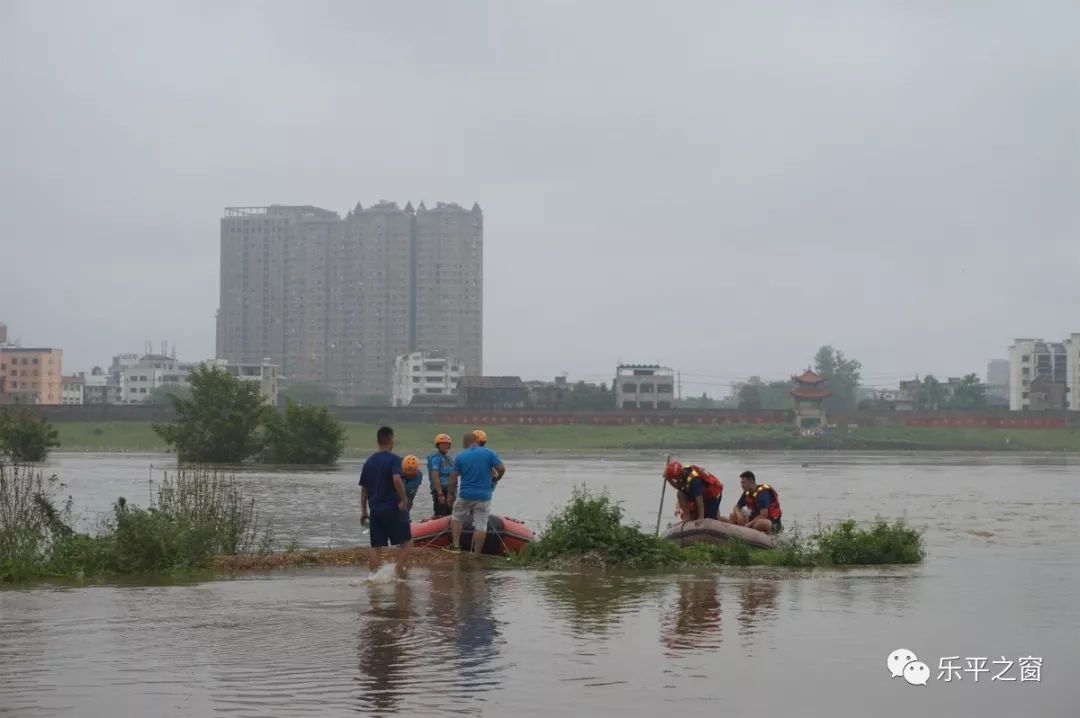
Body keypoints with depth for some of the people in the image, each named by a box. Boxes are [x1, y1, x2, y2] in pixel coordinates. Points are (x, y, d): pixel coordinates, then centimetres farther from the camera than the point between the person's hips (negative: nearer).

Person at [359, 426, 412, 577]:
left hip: (375, 510, 6)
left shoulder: (369, 461, 11)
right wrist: (404, 499, -16)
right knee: (406, 541, 3)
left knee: (376, 547, 8)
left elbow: (364, 489, 13)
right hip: (393, 508, -5)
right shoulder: (393, 459, -7)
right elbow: (396, 479, -25)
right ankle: (399, 569, -13)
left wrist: (364, 511, 18)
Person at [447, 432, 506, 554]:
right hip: (484, 497, 0)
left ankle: (455, 545, 12)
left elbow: (453, 478, -1)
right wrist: (495, 479, 13)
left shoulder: (460, 457, -1)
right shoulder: (489, 453, -2)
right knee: (481, 525, 3)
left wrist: (452, 494, 10)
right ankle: (476, 553, 1)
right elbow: (501, 469, -7)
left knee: (456, 517, 21)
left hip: (465, 495, 0)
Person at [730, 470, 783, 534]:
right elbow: (737, 507, 13)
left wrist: (748, 524, -25)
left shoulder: (762, 493, -23)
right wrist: (738, 515, -11)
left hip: (773, 521, -8)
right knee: (733, 515, -1)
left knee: (760, 523, -44)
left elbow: (763, 515, -30)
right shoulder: (747, 493, 2)